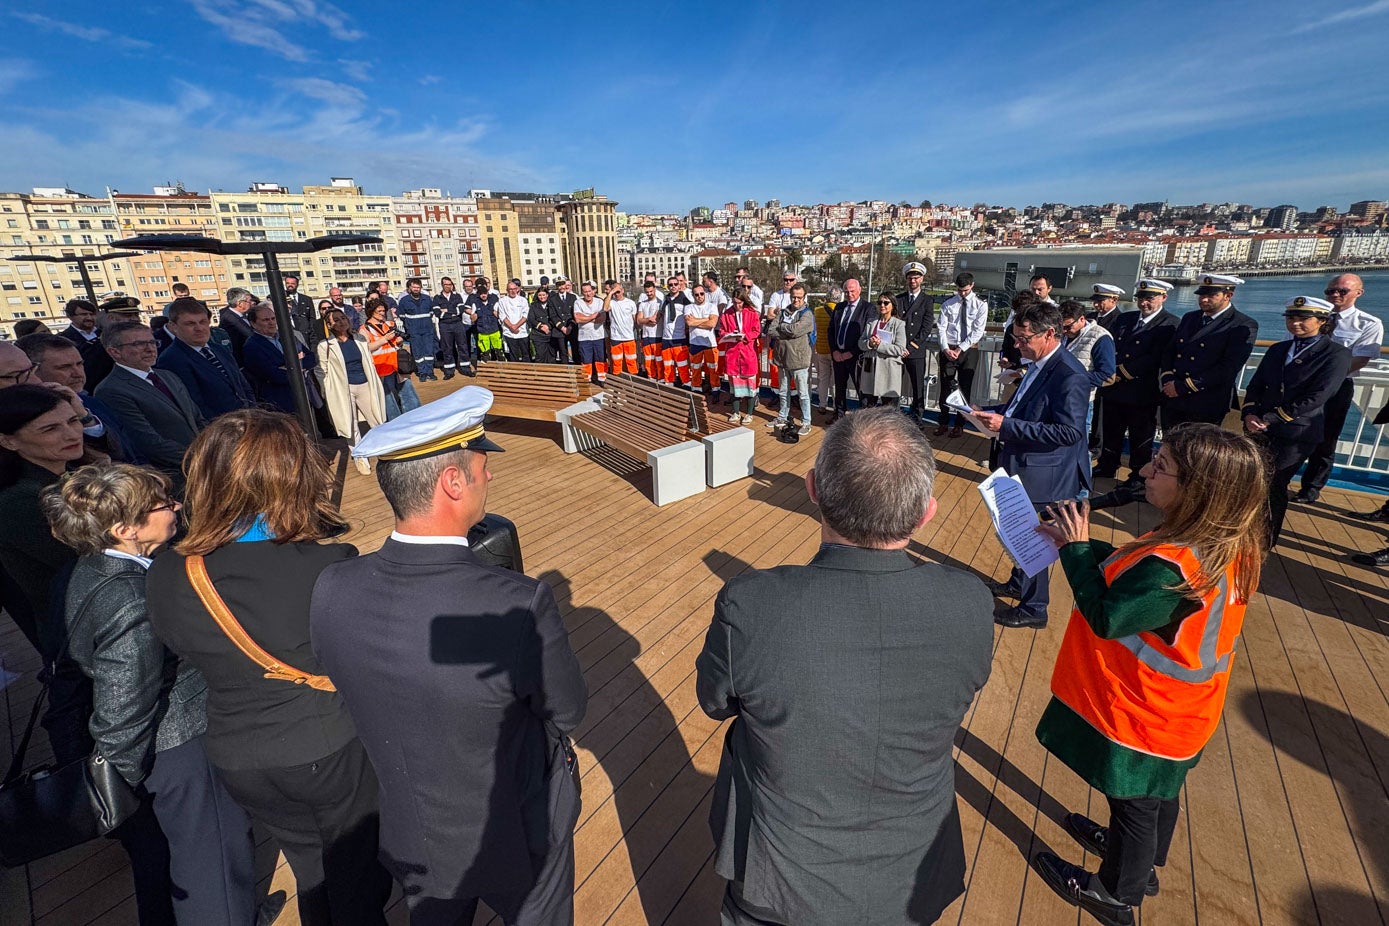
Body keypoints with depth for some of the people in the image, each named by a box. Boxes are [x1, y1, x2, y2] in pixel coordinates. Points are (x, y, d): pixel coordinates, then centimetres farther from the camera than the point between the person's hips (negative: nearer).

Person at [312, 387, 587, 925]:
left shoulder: (331, 592, -23)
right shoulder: (519, 607, -39)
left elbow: (358, 694, -4)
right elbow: (568, 712, -19)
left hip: (409, 837, 4)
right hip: (517, 838, -3)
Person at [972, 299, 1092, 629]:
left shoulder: (1069, 375, -23)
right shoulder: (1038, 364, 5)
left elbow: (1070, 431, -28)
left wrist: (1006, 425, -30)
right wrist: (996, 412, -2)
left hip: (1043, 476, -9)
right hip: (1023, 468, 9)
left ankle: (1034, 608, 26)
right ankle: (1018, 583, 46)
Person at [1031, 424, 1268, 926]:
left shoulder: (1172, 567, -38)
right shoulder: (1223, 545, -8)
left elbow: (1105, 618, -29)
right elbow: (1131, 573, 2)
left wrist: (1075, 548, -24)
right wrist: (1082, 546, -6)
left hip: (1141, 716, -8)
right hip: (1171, 712, 8)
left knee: (1134, 802, 16)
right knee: (1158, 792, 30)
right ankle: (1144, 862, 56)